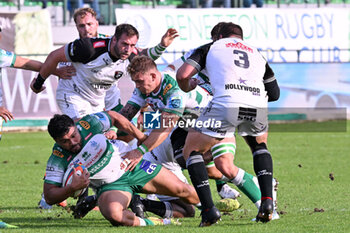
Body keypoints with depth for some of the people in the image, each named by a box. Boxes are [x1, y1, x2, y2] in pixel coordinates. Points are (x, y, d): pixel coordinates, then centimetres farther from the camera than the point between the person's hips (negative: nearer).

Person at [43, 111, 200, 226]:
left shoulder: (88, 124, -20)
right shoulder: (58, 160, -22)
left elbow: (113, 117, 2)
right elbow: (49, 196, -20)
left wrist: (140, 136, 5)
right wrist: (73, 188, -38)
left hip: (130, 164, 2)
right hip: (110, 186, -2)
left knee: (183, 191, 5)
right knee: (113, 215, -38)